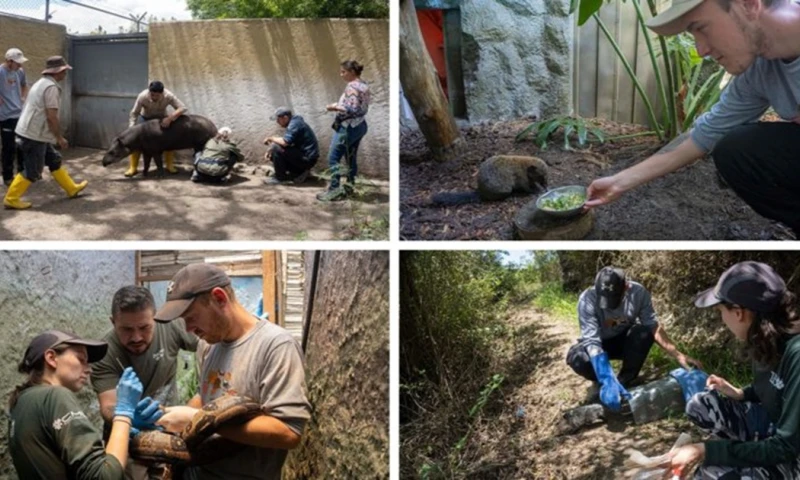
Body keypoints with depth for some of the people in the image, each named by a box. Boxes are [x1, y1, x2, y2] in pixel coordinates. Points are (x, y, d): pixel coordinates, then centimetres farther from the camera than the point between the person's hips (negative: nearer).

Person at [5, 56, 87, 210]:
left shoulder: (42, 83, 16)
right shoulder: (51, 87, -16)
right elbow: (52, 116, -21)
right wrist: (59, 137, -12)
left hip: (31, 131, 11)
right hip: (35, 134, -11)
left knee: (54, 160, 18)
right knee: (32, 170, -3)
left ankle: (71, 188, 27)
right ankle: (11, 199, 2)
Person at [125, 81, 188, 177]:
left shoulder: (168, 96, -37)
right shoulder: (142, 96, -37)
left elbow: (183, 108, -39)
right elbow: (134, 114, -28)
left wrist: (170, 118, -50)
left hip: (162, 118, 1)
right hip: (145, 117, -1)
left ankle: (169, 165, 2)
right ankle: (133, 167, -5)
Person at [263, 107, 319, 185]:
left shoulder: (295, 124, -18)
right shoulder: (294, 122, 12)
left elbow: (285, 142, -29)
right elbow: (286, 142, 15)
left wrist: (271, 138, -11)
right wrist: (271, 150, 2)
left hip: (307, 159, -10)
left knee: (276, 148, -19)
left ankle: (280, 178, -7)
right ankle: (300, 172, 11)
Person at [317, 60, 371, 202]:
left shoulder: (352, 86, -18)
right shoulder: (364, 85, 11)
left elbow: (352, 110, -26)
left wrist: (335, 107, -18)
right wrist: (339, 105, 12)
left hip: (348, 126, -10)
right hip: (359, 125, 10)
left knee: (333, 158, -4)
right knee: (351, 158, 16)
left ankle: (334, 190, -6)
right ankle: (349, 186, 21)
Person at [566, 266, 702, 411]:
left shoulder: (638, 292, -26)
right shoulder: (588, 299, -34)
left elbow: (654, 326, -23)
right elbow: (592, 341, -41)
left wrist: (678, 355, -35)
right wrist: (608, 381, -52)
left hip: (624, 341, 2)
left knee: (644, 332, -32)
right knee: (576, 357, -36)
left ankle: (625, 381, -13)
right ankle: (604, 383, -5)